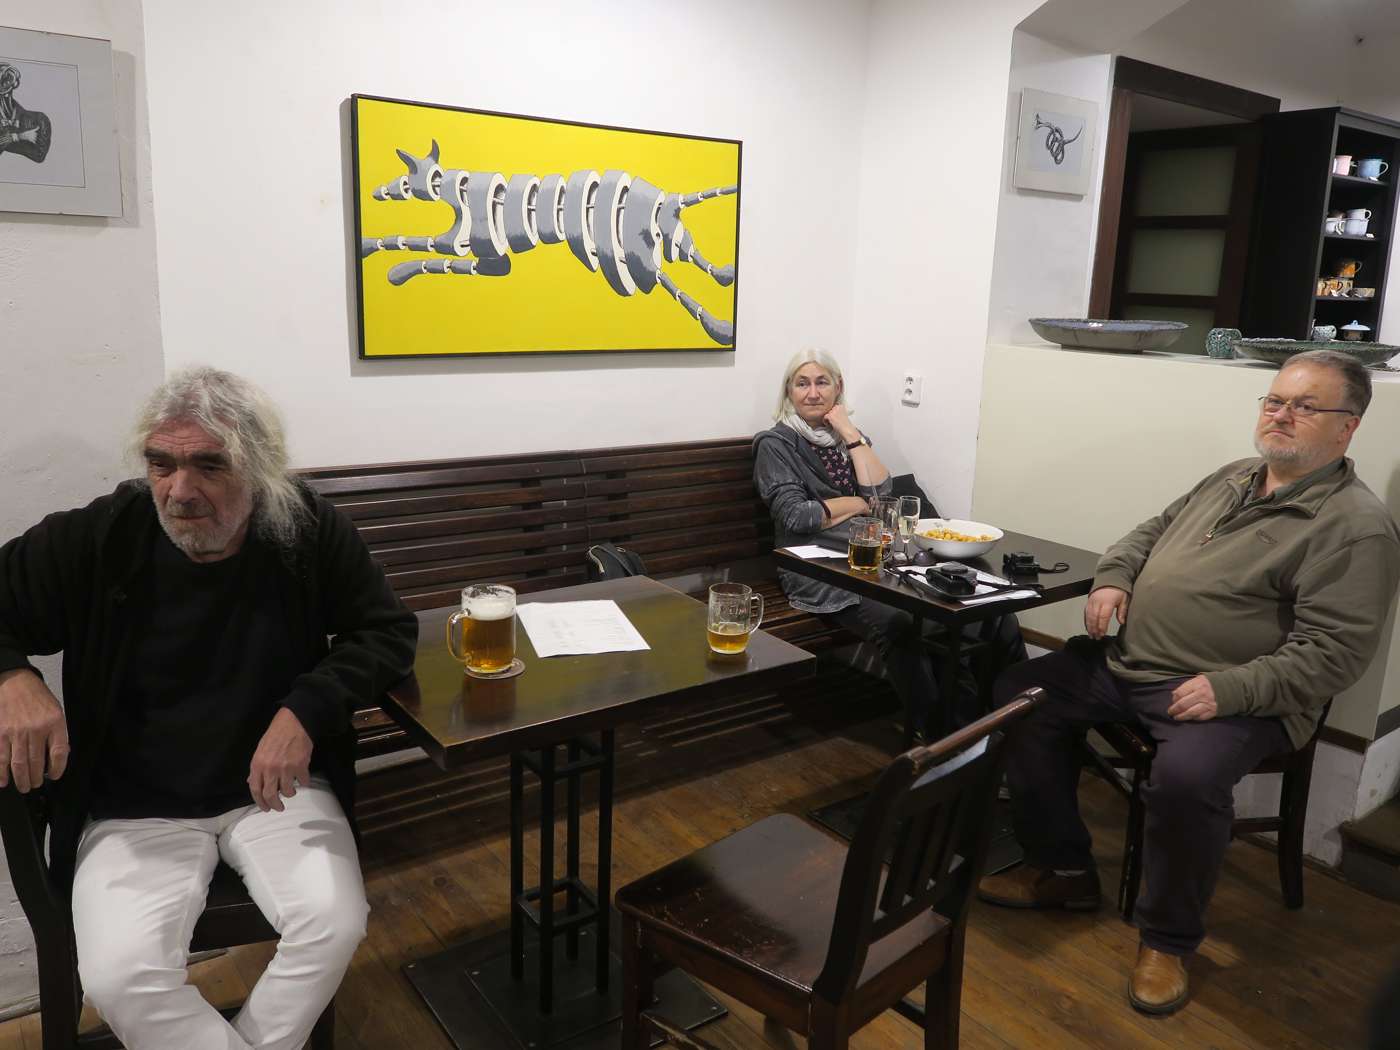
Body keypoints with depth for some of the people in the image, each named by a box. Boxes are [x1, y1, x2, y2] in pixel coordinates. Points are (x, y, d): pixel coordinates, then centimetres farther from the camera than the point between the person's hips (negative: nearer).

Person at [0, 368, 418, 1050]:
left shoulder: (311, 532, -11)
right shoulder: (98, 539, -11)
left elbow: (389, 631, -4)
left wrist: (306, 708, -20)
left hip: (277, 790, 0)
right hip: (134, 808, 0)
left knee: (336, 924, -22)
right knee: (118, 975, -23)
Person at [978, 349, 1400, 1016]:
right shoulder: (1232, 480, 15)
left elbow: (1333, 651, -17)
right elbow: (1150, 532, 26)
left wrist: (1231, 689, -25)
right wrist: (1114, 577, 6)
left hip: (1235, 697, -8)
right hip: (1124, 662, 8)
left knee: (1186, 778, -35)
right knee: (1020, 696, 3)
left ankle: (1168, 941, -5)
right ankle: (1063, 869, 14)